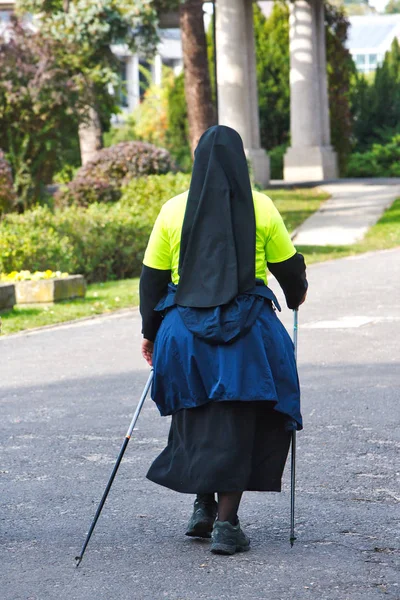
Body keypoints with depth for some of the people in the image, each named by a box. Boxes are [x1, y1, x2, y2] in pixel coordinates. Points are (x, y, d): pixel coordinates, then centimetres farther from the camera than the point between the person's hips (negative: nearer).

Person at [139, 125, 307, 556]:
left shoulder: (174, 210, 1)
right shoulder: (260, 208, -2)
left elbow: (152, 276, 4)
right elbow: (288, 266, 6)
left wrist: (150, 331, 14)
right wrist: (296, 296, 28)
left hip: (185, 326, 1)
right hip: (248, 327, -1)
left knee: (195, 419, 17)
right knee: (236, 423, 2)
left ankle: (203, 507, 19)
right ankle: (226, 523, 0)